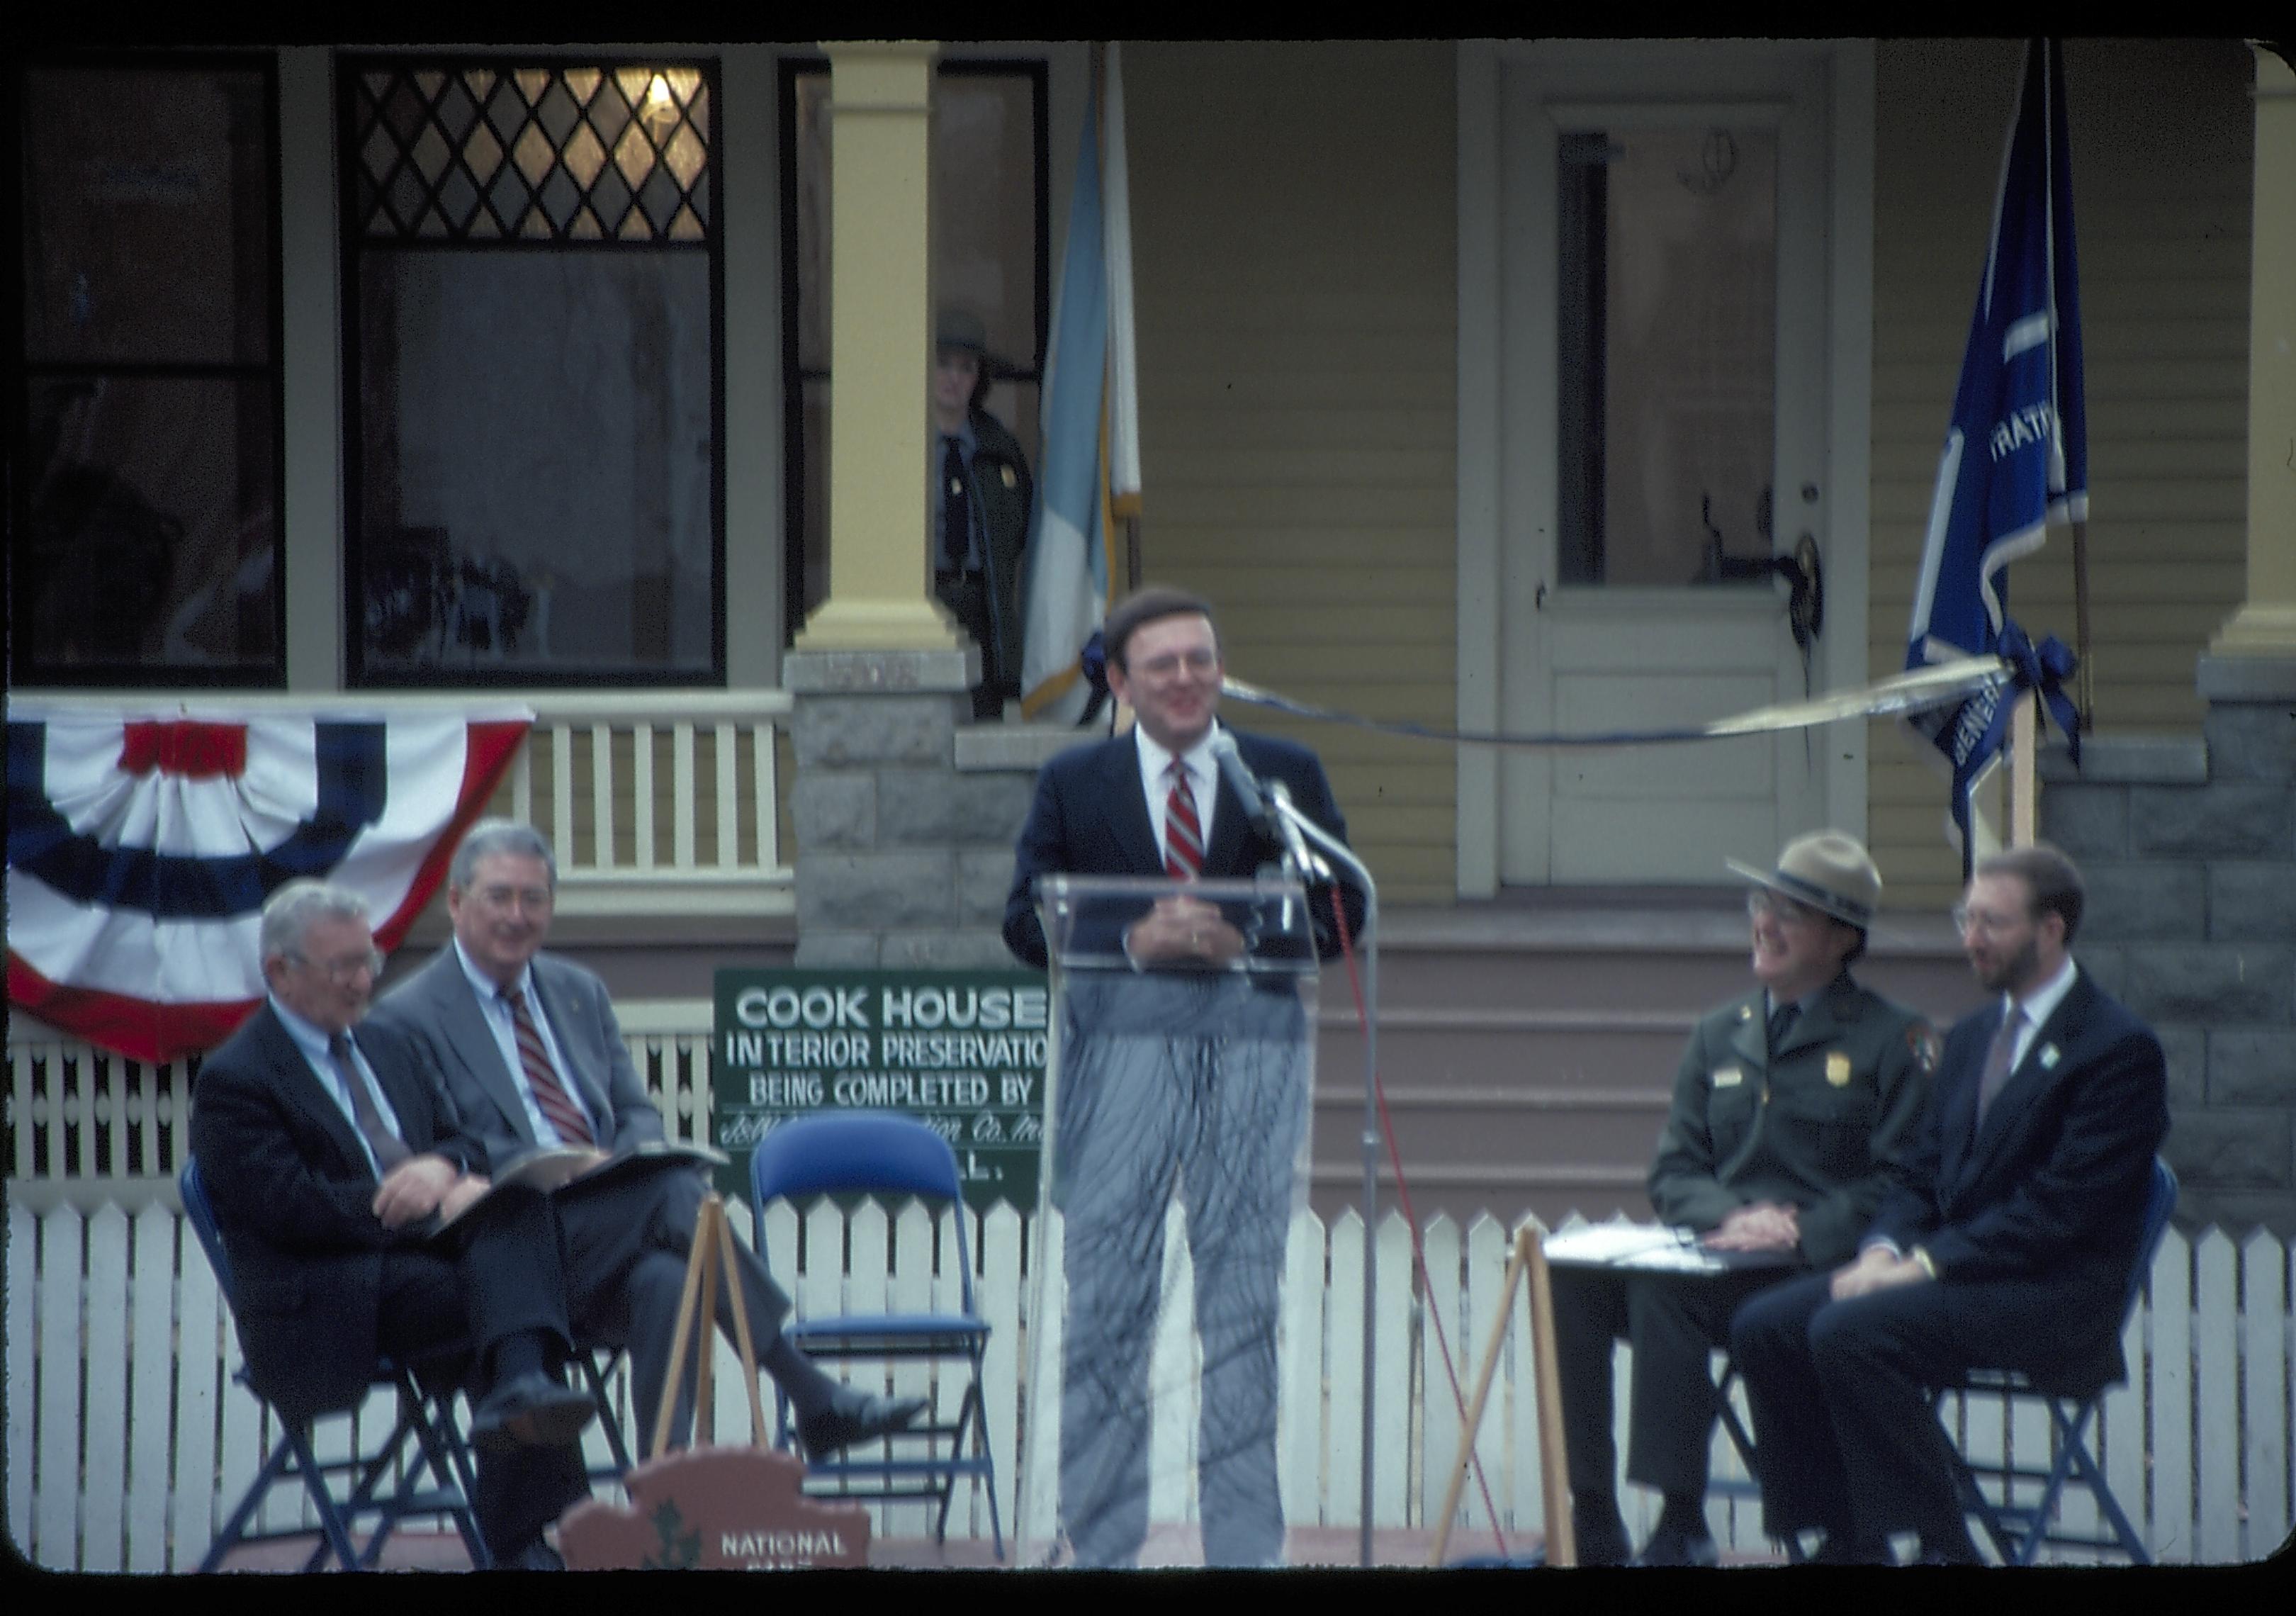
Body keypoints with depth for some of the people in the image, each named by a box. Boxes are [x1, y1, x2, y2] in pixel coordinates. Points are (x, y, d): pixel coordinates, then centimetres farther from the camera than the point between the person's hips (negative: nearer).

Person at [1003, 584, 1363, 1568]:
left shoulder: (1287, 776, 10)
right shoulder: (1072, 785, 11)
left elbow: (1344, 908, 5)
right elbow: (1026, 921, 3)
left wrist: (1249, 938, -13)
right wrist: (1131, 938, -14)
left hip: (1254, 1042, 0)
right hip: (1122, 1039, 0)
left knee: (1245, 1300, 2)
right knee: (1106, 1302, 1)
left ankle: (1244, 1547, 8)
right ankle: (1102, 1544, 8)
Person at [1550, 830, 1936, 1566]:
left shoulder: (1891, 1039, 4)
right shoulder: (1720, 1032, 20)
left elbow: (1905, 1183, -4)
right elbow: (1672, 1173, 16)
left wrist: (1798, 1231, -16)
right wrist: (1732, 1217, -6)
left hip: (1818, 1271, -5)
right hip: (1716, 1251, 6)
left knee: (1664, 1287, -34)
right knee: (1569, 1276, -23)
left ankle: (1682, 1526, -30)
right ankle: (1592, 1521, -22)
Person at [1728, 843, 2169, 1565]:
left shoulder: (2120, 1048, -8)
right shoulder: (1972, 1038, 19)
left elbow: (2060, 1206, -16)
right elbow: (1925, 1175, 18)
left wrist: (1927, 1264, -20)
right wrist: (1884, 1250, -4)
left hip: (2052, 1296, -8)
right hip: (1951, 1271, 8)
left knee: (1850, 1332, -29)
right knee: (1764, 1327, -11)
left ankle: (1938, 1549, -21)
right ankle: (1844, 1541, -7)